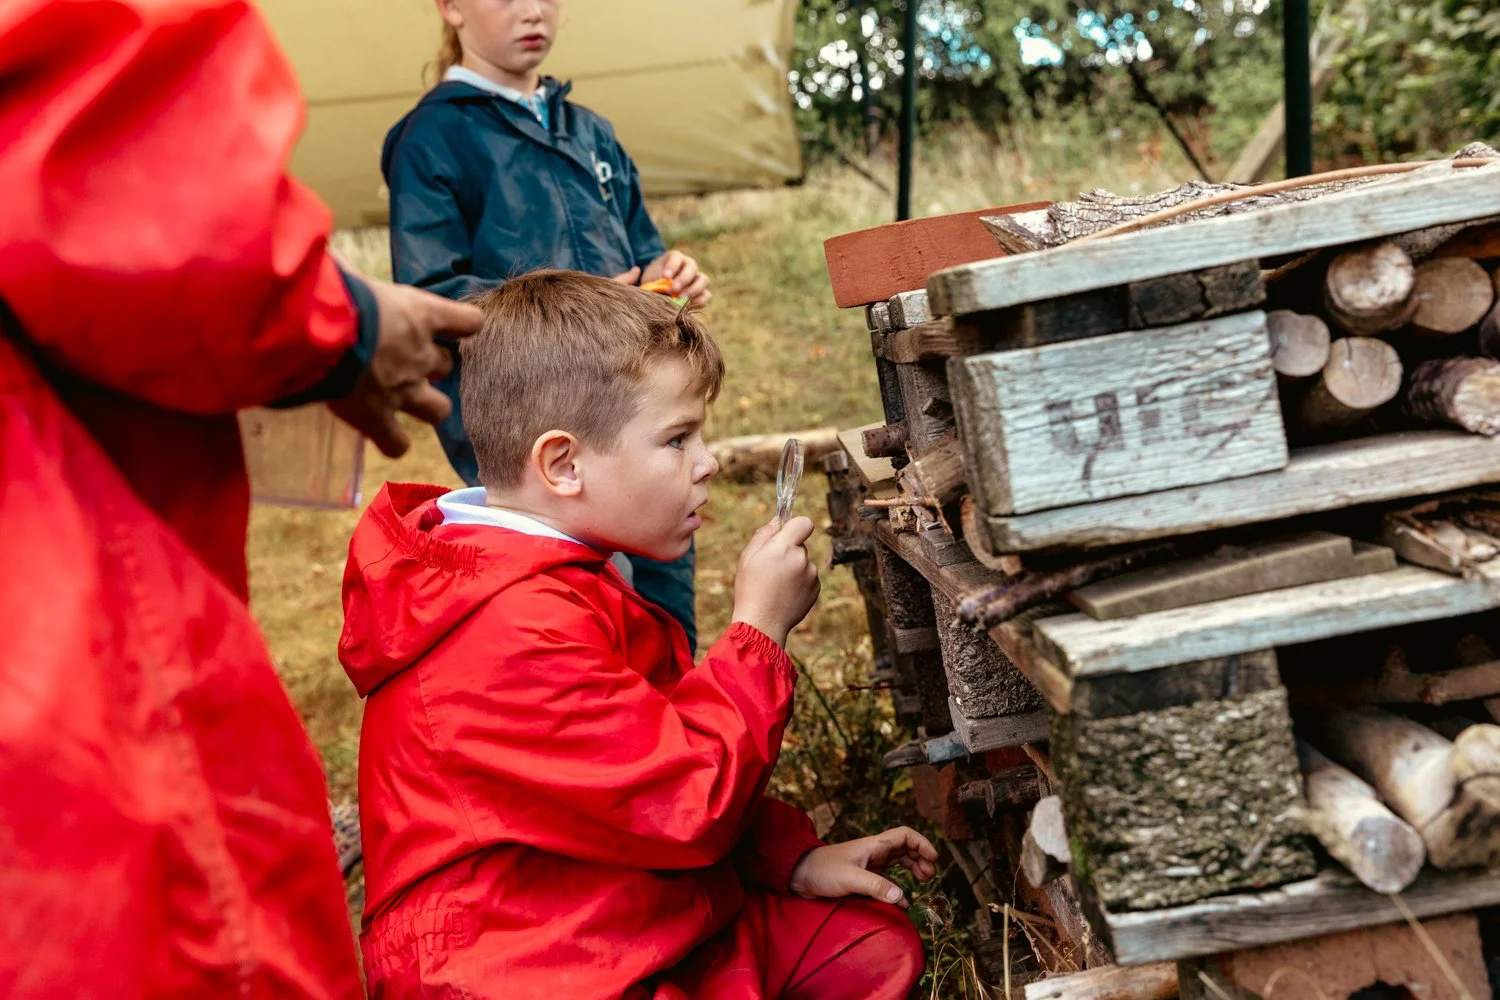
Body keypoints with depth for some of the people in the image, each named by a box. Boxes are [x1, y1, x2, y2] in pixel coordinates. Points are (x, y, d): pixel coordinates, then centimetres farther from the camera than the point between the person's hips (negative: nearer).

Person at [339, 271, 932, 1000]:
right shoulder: (521, 634, -26)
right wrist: (760, 625, -14)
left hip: (625, 931, 10)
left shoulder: (556, 583, 9)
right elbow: (690, 801, -23)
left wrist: (794, 858, 6)